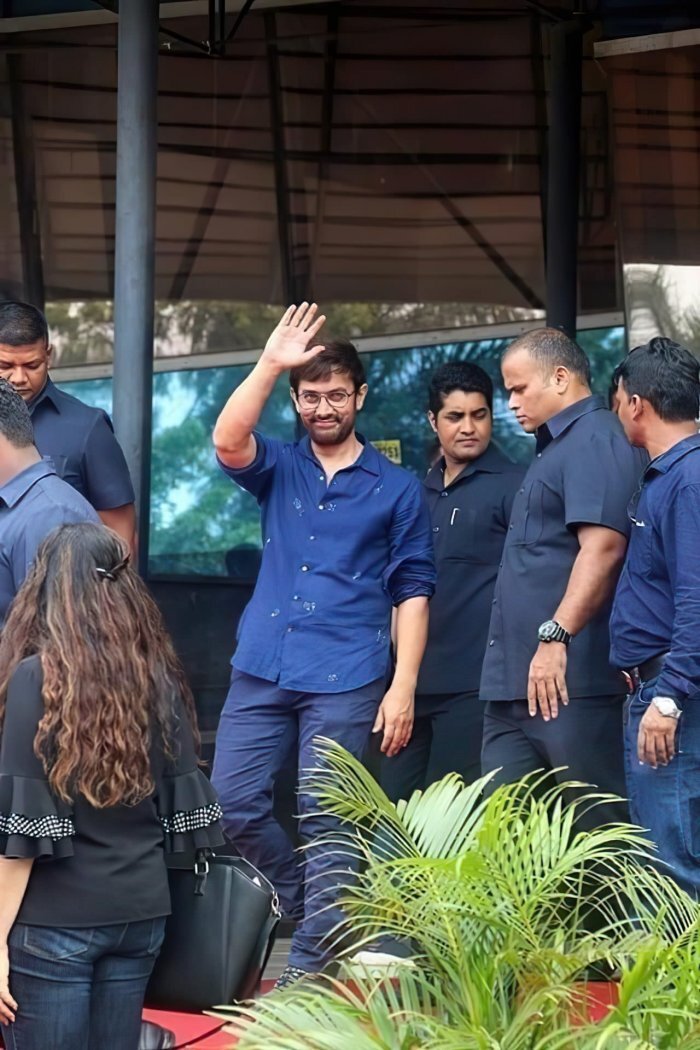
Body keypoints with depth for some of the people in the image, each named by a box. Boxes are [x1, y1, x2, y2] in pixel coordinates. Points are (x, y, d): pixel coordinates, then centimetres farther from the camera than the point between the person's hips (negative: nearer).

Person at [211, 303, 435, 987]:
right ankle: (301, 898, 24)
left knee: (325, 821, -2)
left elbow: (412, 592, 4)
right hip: (262, 670, 3)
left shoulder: (397, 489, 6)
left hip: (345, 680, -3)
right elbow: (228, 441, -12)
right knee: (231, 800, 0)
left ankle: (308, 966, 7)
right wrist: (270, 363, -22)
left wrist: (403, 687, -5)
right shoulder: (277, 469, 12)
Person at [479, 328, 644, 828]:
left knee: (595, 828, -6)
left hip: (569, 677, -11)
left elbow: (603, 546, -23)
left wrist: (556, 636, -27)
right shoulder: (559, 446, 22)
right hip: (519, 681, 11)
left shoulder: (595, 440, -11)